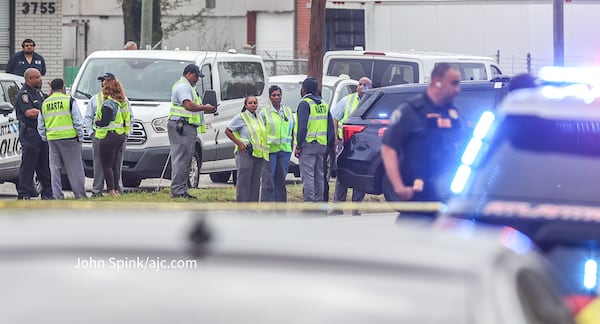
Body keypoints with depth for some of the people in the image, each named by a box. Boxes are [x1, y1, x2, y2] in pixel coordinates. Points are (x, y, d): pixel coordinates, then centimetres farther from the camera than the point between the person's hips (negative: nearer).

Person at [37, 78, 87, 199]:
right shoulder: (69, 101, -4)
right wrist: (80, 137, 3)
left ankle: (57, 195, 5)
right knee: (74, 168, 0)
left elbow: (40, 126, 15)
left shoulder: (45, 104, 10)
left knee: (55, 168, 8)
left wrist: (45, 138, 23)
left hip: (52, 138, 4)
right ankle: (80, 195, 1)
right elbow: (78, 121, -6)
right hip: (69, 137, -4)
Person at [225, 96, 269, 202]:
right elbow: (228, 131, -2)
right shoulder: (241, 117, -2)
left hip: (258, 154, 7)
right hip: (246, 153, -7)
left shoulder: (259, 118, 17)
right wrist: (239, 143, -10)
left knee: (255, 181, 7)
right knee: (244, 180, -7)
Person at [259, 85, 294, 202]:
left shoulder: (288, 111, 13)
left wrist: (292, 146, 11)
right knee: (268, 179, -6)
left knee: (281, 179, 7)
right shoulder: (264, 112, 1)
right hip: (270, 149, -4)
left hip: (285, 150, 4)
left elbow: (292, 130, 18)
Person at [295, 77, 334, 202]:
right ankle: (319, 201, 15)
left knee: (307, 175, -7)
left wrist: (298, 146, -14)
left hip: (308, 144, -8)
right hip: (322, 145, 8)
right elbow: (331, 127, 16)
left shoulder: (305, 104, -8)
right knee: (319, 176, 13)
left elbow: (302, 126, -17)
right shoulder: (324, 104, 16)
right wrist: (329, 145, 18)